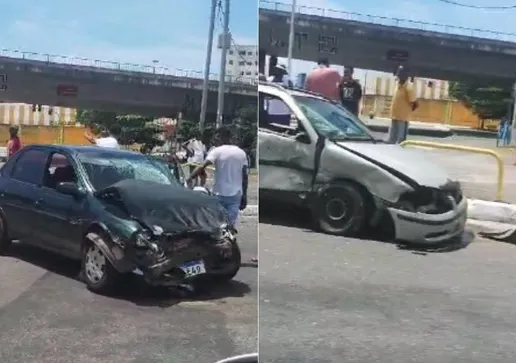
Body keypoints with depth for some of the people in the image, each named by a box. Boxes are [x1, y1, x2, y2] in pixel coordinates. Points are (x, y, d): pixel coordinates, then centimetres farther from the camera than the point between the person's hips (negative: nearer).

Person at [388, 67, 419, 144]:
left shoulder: (408, 89, -13)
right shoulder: (398, 86, 11)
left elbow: (415, 104, -12)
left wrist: (407, 111, -1)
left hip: (402, 119, -8)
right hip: (394, 118, 8)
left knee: (401, 141, -3)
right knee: (391, 140, 12)